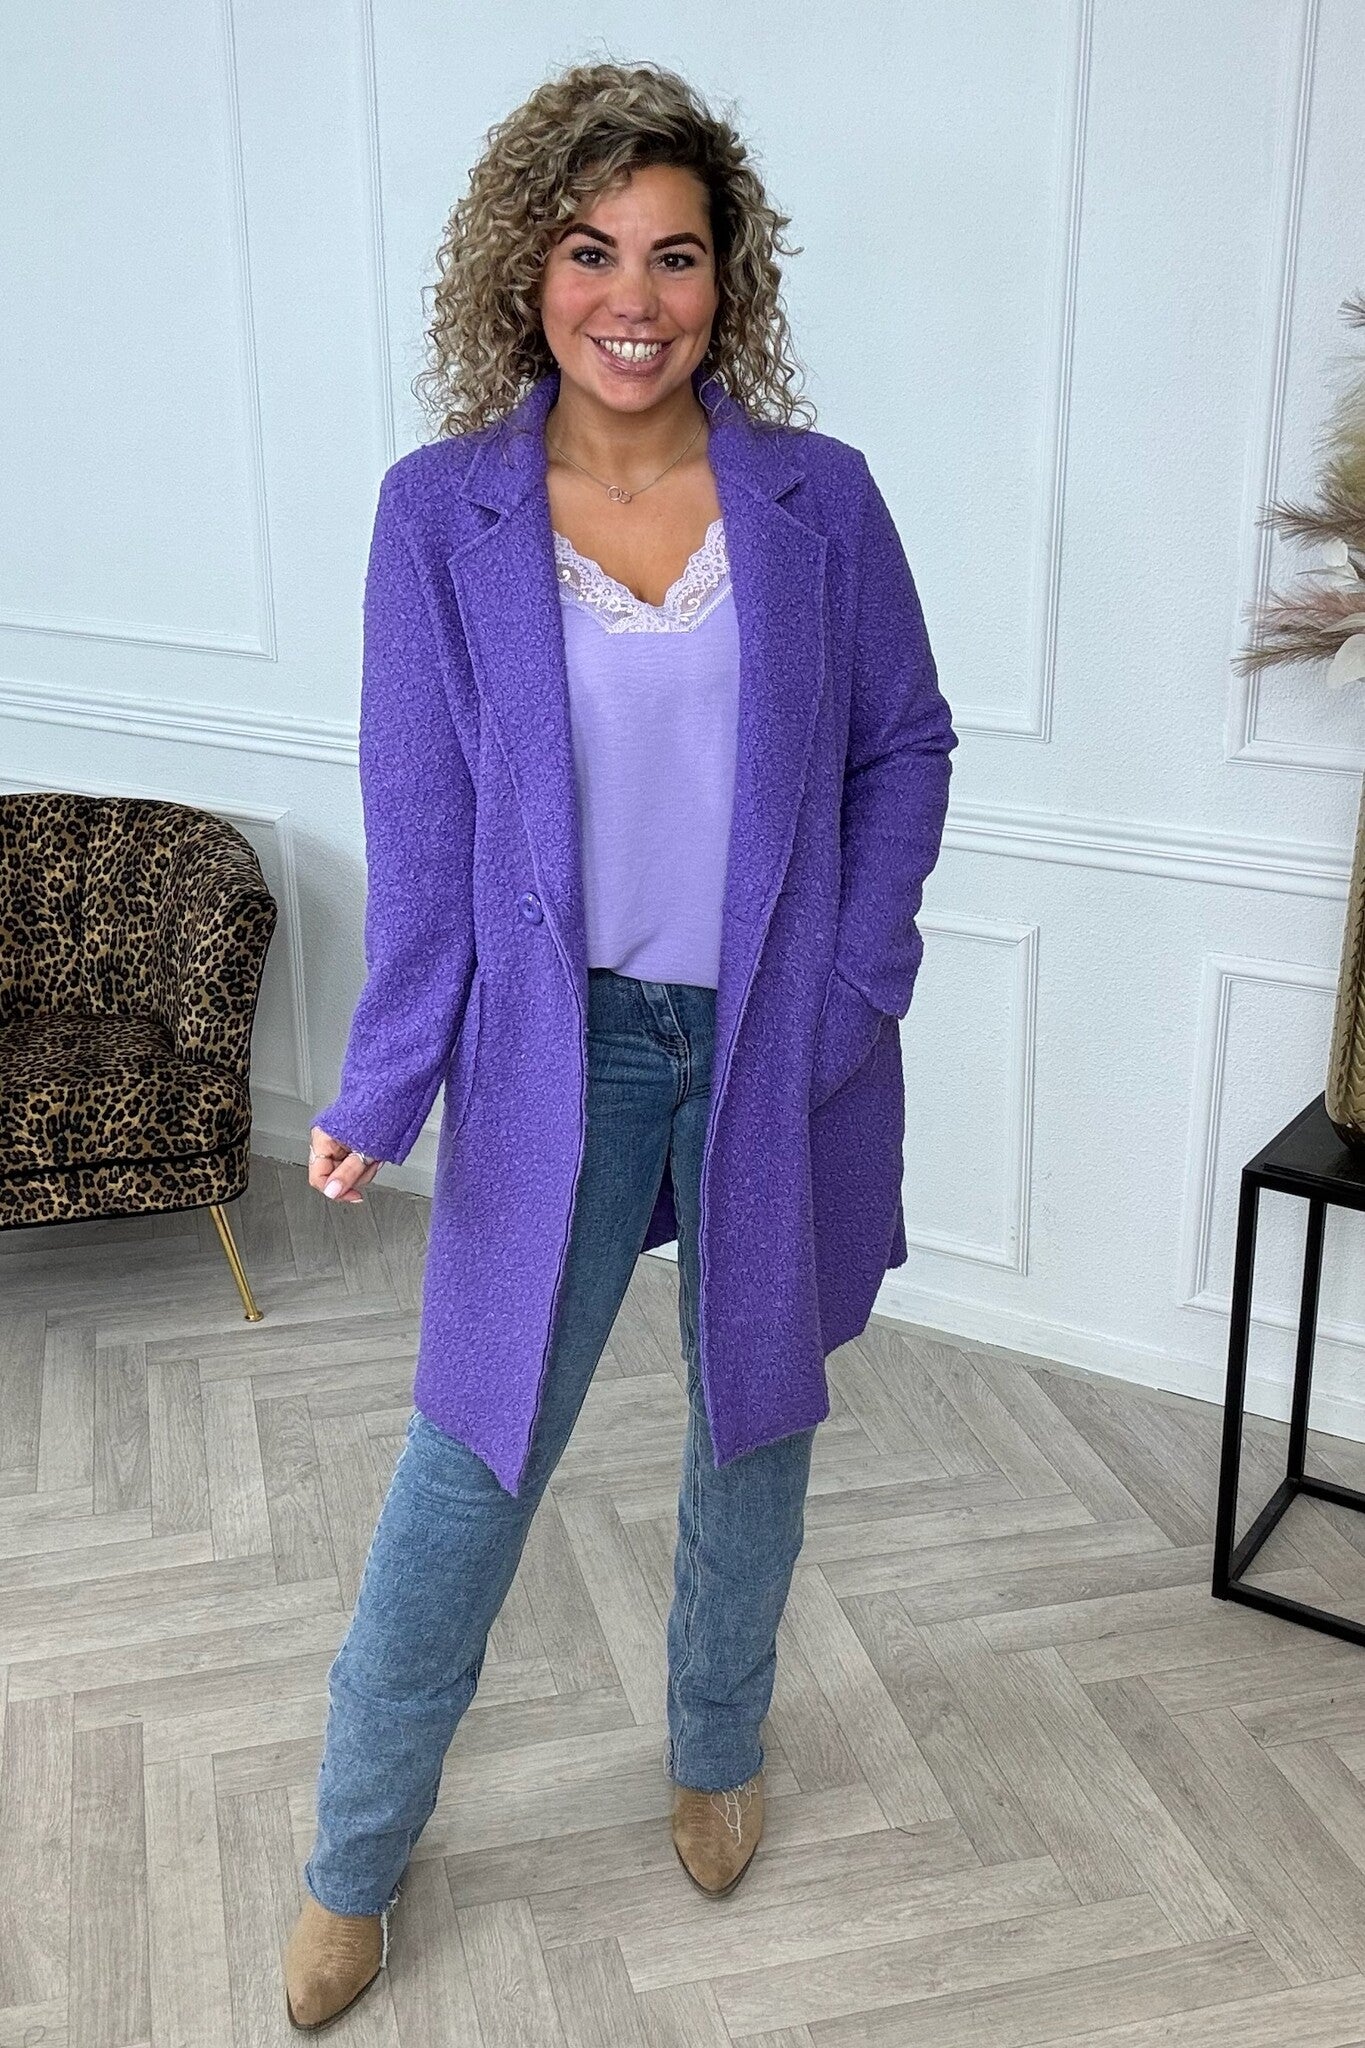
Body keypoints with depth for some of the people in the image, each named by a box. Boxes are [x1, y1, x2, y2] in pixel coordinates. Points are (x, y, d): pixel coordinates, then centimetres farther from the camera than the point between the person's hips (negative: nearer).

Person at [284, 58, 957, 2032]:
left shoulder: (821, 500, -4)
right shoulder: (443, 511, -6)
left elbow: (905, 748, 4)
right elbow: (420, 824, -6)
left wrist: (855, 983, -7)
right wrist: (386, 1088, -10)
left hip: (776, 1049, 2)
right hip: (564, 1051, -1)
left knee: (759, 1418, 18)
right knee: (472, 1457, 6)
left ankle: (717, 1750, 45)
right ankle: (357, 1849, 29)